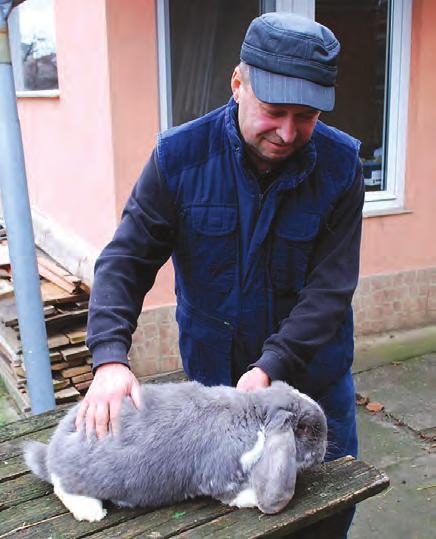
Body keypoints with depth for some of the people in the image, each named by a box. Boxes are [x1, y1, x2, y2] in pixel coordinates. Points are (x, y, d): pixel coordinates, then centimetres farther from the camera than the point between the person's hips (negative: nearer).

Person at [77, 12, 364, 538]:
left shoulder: (340, 163, -15)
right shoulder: (179, 156, -15)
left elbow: (330, 287, -18)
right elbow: (125, 260, -15)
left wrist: (269, 368, -28)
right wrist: (110, 358, -29)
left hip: (314, 376, 1)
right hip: (213, 373, 0)